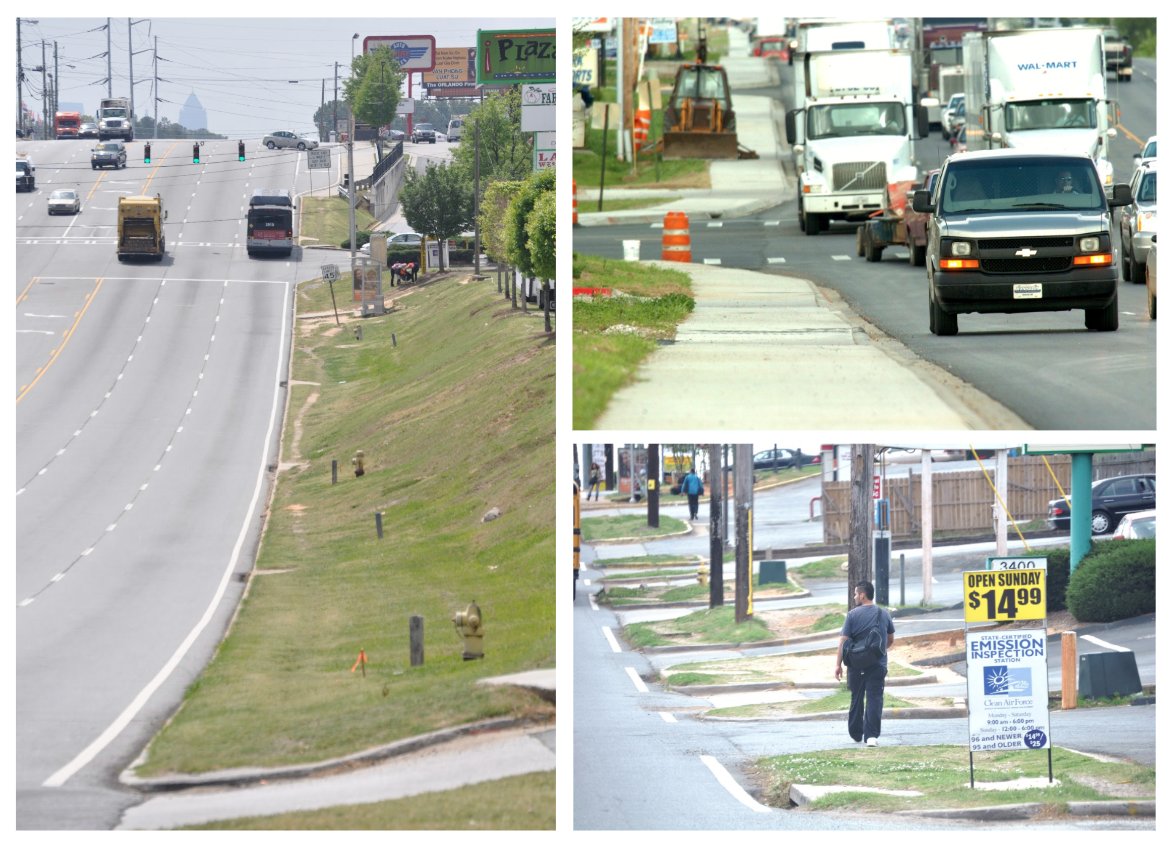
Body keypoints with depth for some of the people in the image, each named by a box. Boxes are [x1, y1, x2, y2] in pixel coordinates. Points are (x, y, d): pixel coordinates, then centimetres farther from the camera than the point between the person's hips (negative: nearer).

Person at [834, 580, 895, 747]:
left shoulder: (853, 615, -6)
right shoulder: (883, 614, 3)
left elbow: (843, 641, -8)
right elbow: (891, 640, 15)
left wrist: (839, 665, -3)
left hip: (856, 666, -1)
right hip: (878, 664, 1)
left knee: (856, 699, 14)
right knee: (874, 699, -2)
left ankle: (856, 734, 24)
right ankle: (872, 735, -15)